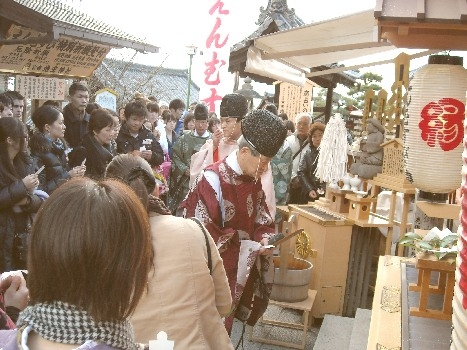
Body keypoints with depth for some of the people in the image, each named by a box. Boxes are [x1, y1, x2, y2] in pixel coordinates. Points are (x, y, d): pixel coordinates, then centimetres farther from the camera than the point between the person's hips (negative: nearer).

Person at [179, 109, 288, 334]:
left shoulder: (254, 181, 2)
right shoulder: (213, 179, -22)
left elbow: (261, 219, 11)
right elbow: (202, 231, -22)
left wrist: (263, 238, -10)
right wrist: (242, 245, -19)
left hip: (241, 267, 7)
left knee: (226, 318, 20)